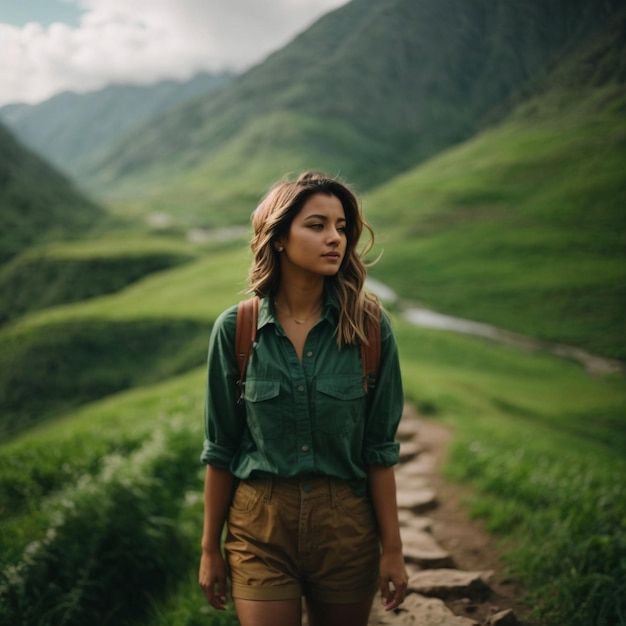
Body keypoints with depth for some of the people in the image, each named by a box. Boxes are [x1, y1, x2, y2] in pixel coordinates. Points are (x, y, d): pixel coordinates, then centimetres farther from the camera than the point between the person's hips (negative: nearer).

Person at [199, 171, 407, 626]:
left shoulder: (369, 328, -7)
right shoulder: (236, 329, -7)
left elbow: (379, 449, -3)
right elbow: (221, 450, 0)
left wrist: (392, 548, -1)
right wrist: (211, 548, 4)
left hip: (347, 526, 1)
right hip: (261, 525, -1)